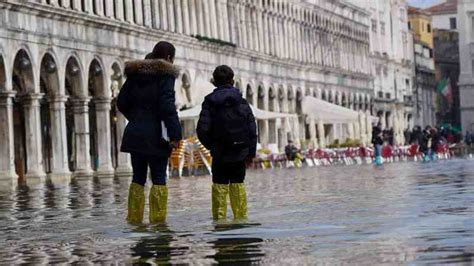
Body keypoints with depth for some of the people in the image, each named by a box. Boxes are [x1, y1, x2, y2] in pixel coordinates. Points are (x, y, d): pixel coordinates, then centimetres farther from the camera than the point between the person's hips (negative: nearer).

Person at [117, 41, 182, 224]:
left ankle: (134, 218, 10)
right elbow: (167, 106, -17)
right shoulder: (165, 75, -7)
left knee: (138, 177, 12)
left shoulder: (135, 73, 11)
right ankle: (157, 218, -6)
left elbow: (121, 102, 10)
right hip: (156, 135, -6)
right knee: (159, 178, -2)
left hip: (135, 133, 6)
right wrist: (175, 133, -17)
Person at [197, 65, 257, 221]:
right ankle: (241, 215, 5)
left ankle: (219, 217, -1)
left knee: (219, 185, 3)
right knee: (238, 184, 7)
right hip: (240, 153, 2)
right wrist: (251, 151, 7)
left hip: (220, 154, -2)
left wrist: (211, 146, 5)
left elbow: (202, 130, -10)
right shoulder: (242, 102, 2)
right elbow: (252, 128, 1)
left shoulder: (209, 103, -4)